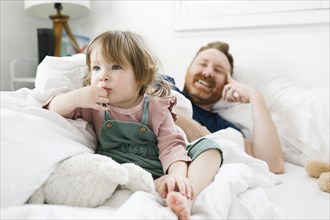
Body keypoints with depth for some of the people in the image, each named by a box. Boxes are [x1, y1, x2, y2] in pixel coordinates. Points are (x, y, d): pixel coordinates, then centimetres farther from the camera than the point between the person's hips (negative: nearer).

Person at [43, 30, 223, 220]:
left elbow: (171, 146, -11)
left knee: (209, 147, -15)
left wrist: (177, 174, -32)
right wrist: (75, 98, -20)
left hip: (161, 169, 1)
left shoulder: (155, 108, 0)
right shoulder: (94, 106, 5)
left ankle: (187, 196, -38)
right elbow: (52, 109, 2)